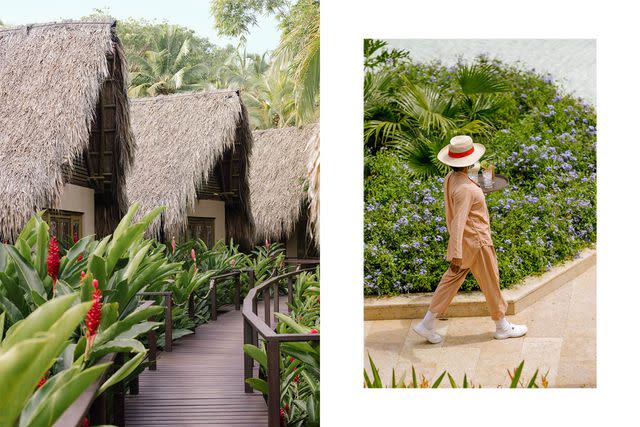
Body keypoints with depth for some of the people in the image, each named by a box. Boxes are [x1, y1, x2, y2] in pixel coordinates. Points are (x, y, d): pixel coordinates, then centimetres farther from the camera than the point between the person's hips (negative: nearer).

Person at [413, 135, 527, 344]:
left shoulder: (450, 178, 0)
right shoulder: (464, 188, -29)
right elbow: (458, 222, -32)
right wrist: (456, 255, -32)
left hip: (464, 240, 9)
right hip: (476, 242, -9)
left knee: (451, 280, 16)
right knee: (491, 283, 10)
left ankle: (427, 324, 18)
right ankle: (502, 327, 30)